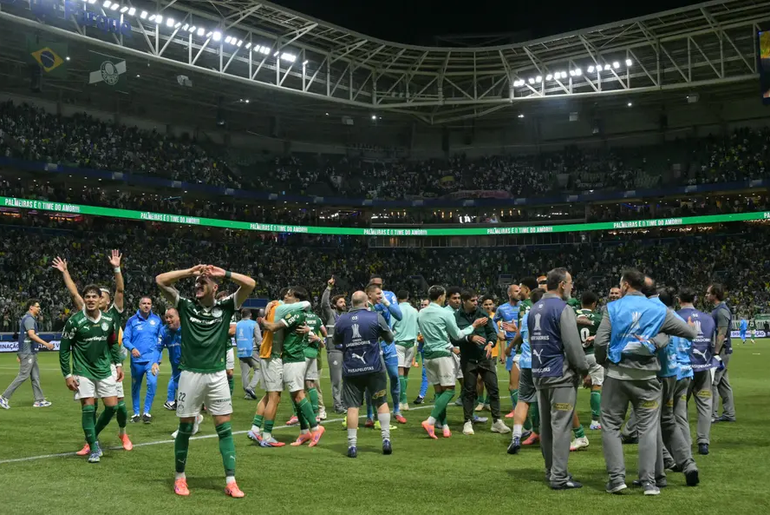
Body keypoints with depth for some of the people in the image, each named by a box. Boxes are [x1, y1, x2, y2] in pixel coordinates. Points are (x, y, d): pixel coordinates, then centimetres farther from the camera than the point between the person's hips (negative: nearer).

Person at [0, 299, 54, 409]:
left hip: (31, 353, 10)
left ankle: (39, 400, 12)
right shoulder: (29, 319, -14)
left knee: (35, 377, 9)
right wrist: (46, 344, -29)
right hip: (28, 353, -10)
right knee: (23, 376, -7)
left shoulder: (30, 318, 17)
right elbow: (32, 335, -25)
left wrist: (20, 354, 22)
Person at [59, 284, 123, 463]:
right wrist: (67, 375, -8)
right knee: (88, 408, -8)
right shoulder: (75, 321, -11)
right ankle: (94, 448, 4)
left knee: (112, 406, 1)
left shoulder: (109, 320, 0)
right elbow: (64, 349, -5)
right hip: (83, 371, -4)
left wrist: (118, 364, 6)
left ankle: (93, 435, 25)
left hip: (104, 370, 4)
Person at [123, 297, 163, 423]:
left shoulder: (157, 320, 6)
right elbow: (125, 339, -1)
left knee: (152, 383, -19)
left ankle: (146, 412, -7)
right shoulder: (132, 321, 1)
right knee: (135, 387, 10)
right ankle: (136, 413, 25)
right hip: (136, 359, 0)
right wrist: (132, 348, -19)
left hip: (152, 358, 0)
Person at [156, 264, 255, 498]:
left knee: (224, 428, -1)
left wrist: (223, 273, -9)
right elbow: (160, 280, -1)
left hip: (217, 375, 0)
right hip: (190, 374, 0)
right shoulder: (186, 305, 4)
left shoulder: (225, 307, 3)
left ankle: (230, 482, 3)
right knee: (185, 428, 7)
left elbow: (250, 284, -6)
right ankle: (180, 478, 24)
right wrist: (190, 271, -6)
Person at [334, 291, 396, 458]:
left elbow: (336, 342, 15)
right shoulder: (376, 317, -6)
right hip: (374, 368, -1)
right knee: (382, 402, 13)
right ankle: (386, 439, 12)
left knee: (352, 406, 4)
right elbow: (390, 338, 6)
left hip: (350, 370, 1)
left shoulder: (341, 320, -1)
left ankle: (352, 445, 2)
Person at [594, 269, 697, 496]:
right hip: (646, 376, 1)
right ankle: (648, 481, 7)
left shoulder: (613, 308, -3)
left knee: (610, 425, 9)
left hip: (617, 374, -1)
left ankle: (616, 478, 5)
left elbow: (600, 342, -10)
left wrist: (603, 362, 9)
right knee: (647, 428, 8)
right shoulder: (658, 309, 2)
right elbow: (690, 333, 6)